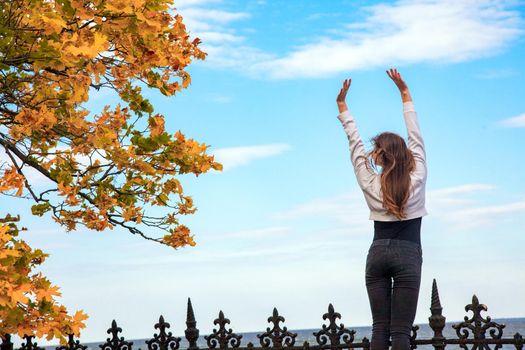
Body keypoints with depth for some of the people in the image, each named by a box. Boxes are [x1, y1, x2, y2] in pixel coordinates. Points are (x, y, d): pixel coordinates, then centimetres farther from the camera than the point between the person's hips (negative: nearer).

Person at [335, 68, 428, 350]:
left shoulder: (371, 184, -2)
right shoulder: (416, 180, -4)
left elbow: (354, 142, 5)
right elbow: (415, 137, 2)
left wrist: (342, 105, 14)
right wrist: (404, 93, 9)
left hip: (378, 253, 2)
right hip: (407, 254, -2)